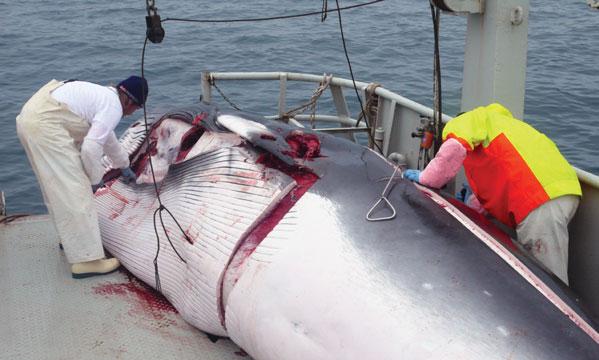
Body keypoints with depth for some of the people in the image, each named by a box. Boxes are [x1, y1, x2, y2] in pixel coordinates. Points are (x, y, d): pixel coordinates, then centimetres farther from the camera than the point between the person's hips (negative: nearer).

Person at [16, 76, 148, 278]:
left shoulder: (104, 95, 24)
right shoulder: (114, 108, -6)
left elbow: (106, 136, 40)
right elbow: (91, 148, -16)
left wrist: (123, 166, 52)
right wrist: (95, 179, 2)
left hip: (31, 116, 11)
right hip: (45, 125, -11)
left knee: (57, 187, 21)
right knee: (74, 191, -9)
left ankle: (70, 238, 35)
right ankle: (86, 260, -7)